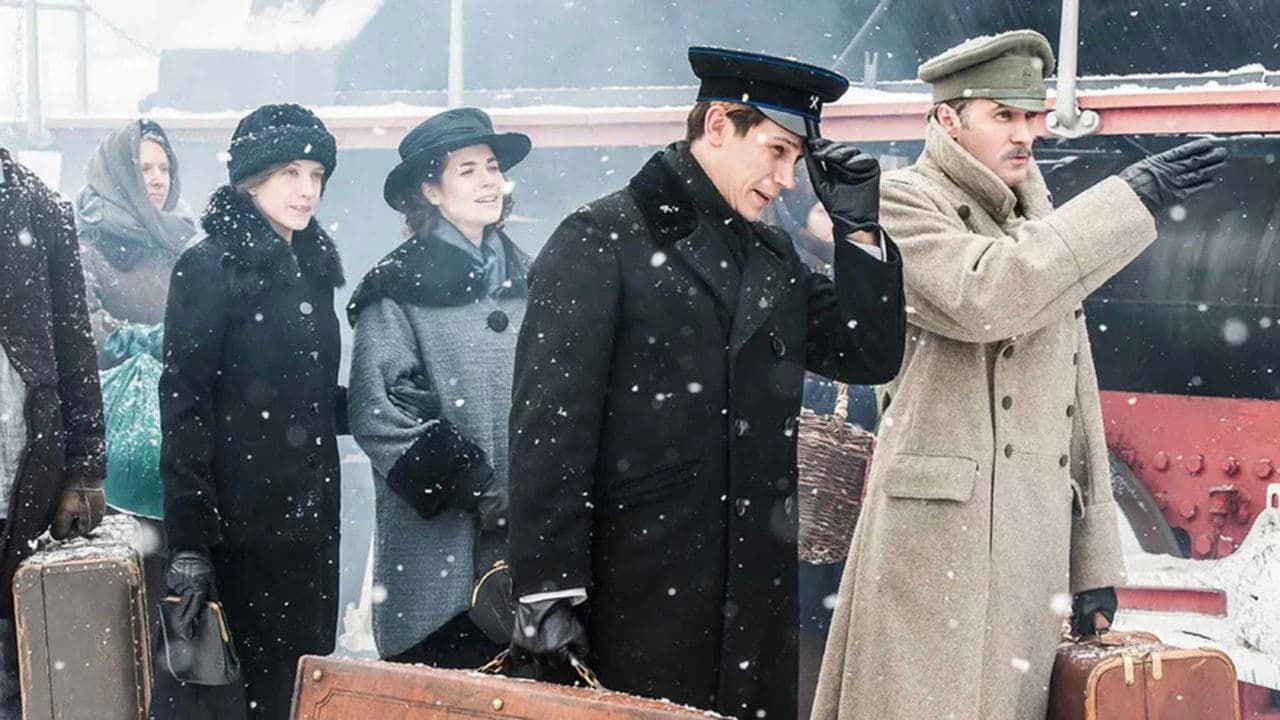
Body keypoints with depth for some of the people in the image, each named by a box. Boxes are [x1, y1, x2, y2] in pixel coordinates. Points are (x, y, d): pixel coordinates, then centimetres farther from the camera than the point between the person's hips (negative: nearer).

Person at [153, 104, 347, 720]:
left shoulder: (312, 269, 13)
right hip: (235, 525, -7)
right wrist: (188, 543, -18)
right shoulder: (210, 266, -8)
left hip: (307, 524, 7)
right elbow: (183, 407, -13)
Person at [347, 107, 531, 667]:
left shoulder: (522, 279, 15)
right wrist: (478, 487, -13)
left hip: (524, 545, 5)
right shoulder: (398, 288, -3)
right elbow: (378, 411, -10)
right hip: (439, 553, -5)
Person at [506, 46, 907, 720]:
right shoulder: (599, 239, -4)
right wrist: (547, 593, -16)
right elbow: (549, 423, -10)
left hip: (758, 597, 6)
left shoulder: (772, 256, 17)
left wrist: (858, 225, 5)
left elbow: (872, 356, 15)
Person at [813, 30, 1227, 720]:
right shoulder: (901, 202, 1)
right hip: (937, 530, -6)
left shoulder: (1042, 229, 21)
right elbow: (985, 295, -20)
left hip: (1034, 544, 6)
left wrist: (1095, 561, 15)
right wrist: (1128, 198, -16)